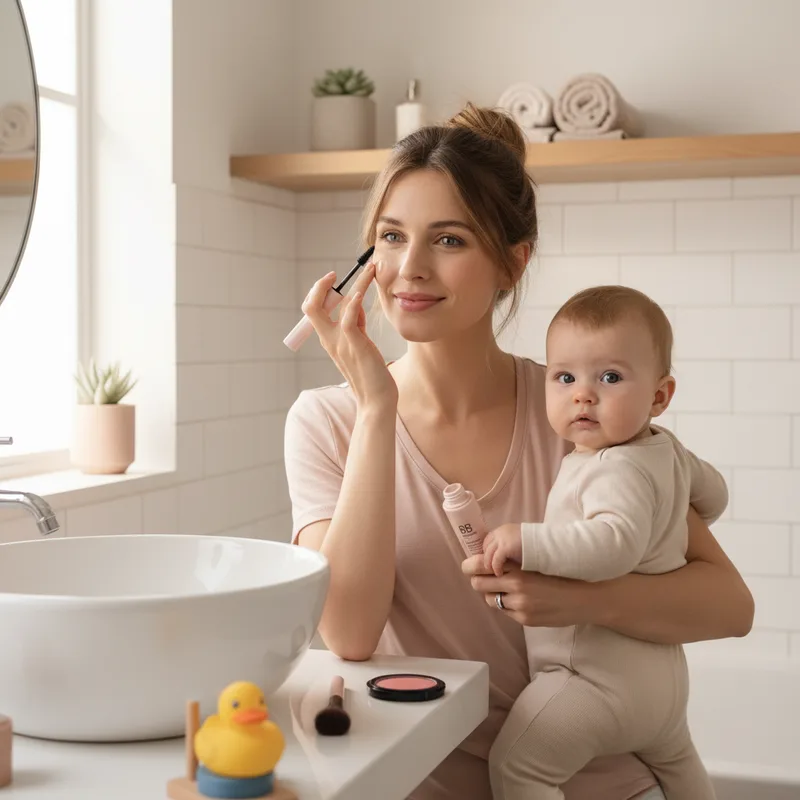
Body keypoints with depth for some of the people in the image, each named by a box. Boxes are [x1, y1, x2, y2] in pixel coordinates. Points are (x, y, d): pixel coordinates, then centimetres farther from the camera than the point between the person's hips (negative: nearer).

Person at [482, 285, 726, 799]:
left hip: (600, 675, -11)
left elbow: (616, 543, -43)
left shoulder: (620, 469, -25)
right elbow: (713, 493, 23)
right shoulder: (667, 449, 5)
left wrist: (528, 540, -41)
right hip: (662, 674, 11)